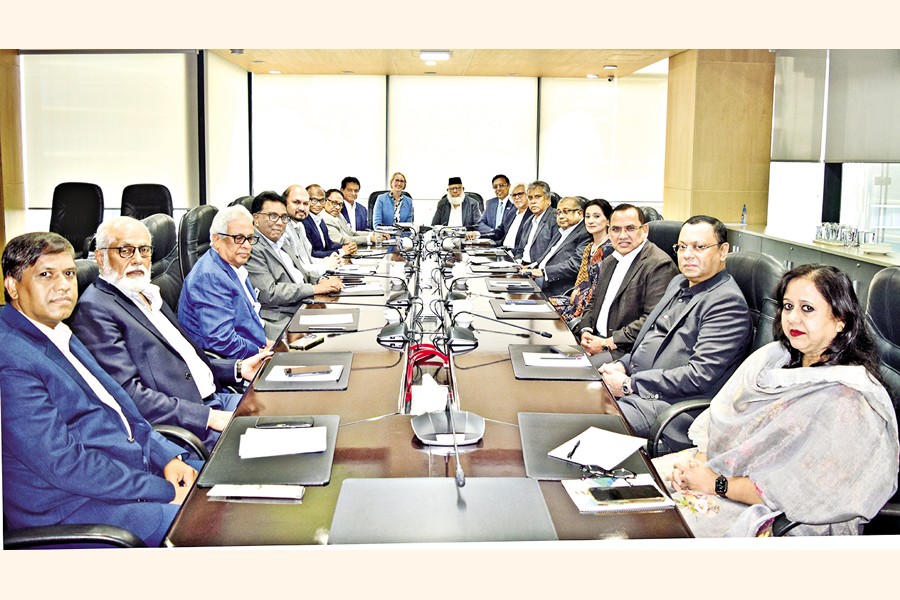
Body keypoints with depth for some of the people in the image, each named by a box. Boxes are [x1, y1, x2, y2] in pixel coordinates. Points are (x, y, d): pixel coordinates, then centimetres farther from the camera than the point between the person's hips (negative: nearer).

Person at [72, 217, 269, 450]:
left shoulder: (150, 296, 19)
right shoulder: (94, 310, -10)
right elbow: (128, 394, -18)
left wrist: (238, 368, 8)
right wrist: (208, 416, -22)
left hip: (215, 397, 9)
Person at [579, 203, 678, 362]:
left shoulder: (659, 265, -11)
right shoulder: (608, 262, 18)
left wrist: (608, 343, -18)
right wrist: (586, 331, 2)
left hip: (626, 352, -8)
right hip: (596, 341, 8)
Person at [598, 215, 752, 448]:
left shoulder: (728, 303, -14)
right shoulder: (679, 282, 16)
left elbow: (699, 376, -21)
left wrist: (630, 384, -18)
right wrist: (622, 365, 3)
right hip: (634, 384, 9)